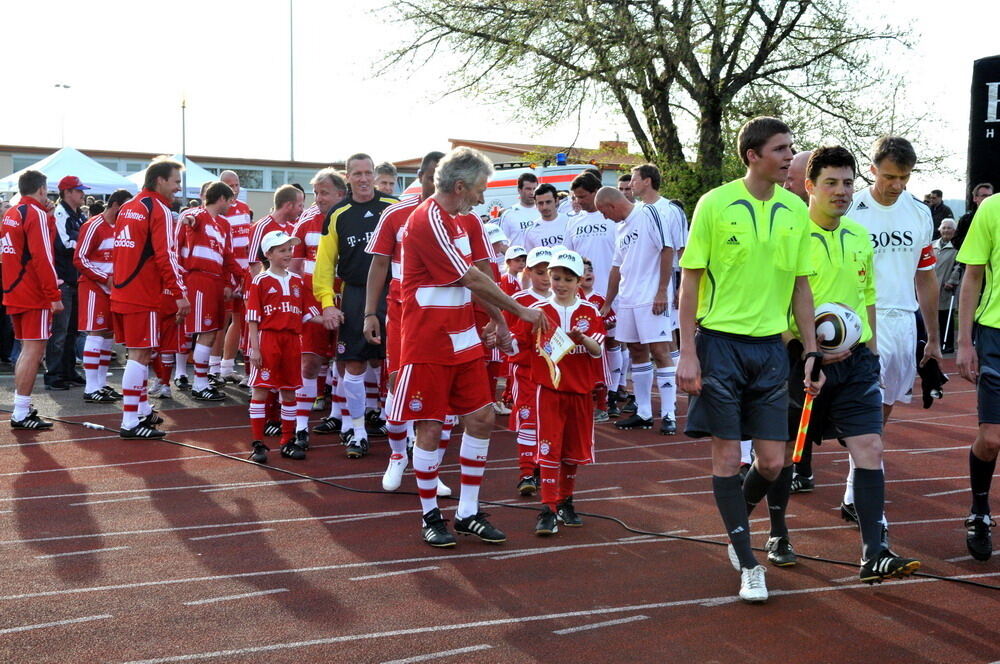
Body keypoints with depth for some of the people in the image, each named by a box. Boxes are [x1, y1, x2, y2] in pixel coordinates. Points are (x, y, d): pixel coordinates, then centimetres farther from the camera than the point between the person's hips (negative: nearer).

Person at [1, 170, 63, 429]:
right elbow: (42, 257, -20)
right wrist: (53, 294, -18)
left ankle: (21, 407, 20)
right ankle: (21, 413, -6)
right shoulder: (36, 214, -13)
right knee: (34, 350, -6)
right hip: (35, 296, -9)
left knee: (28, 350, 16)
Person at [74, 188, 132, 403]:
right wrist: (106, 278, -19)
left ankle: (102, 384, 17)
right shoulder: (94, 226, -12)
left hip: (112, 288, 8)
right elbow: (80, 259, -16)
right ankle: (91, 389, -10)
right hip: (94, 287, -8)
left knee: (109, 335, 10)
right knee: (96, 333, -10)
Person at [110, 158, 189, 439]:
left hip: (121, 291, 9)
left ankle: (143, 410, 27)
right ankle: (130, 422, -4)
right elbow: (165, 255, -17)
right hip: (143, 296, -9)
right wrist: (179, 294, -15)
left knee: (138, 352, 18)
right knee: (140, 354, -6)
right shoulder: (159, 209, -10)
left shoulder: (127, 208, 16)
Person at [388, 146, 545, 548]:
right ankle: (430, 516, 14)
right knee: (430, 429, -1)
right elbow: (473, 279, -16)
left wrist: (498, 319, 16)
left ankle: (468, 514, 16)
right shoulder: (428, 221, -17)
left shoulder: (453, 221, 14)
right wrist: (519, 311, -7)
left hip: (463, 341, 9)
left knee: (482, 418, 6)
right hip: (429, 345, -9)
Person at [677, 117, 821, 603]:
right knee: (727, 455, 0)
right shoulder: (715, 204, -6)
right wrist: (687, 353, -9)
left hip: (771, 347, 4)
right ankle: (748, 564, 12)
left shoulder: (796, 211, 6)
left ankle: (737, 519, 34)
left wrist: (812, 353, 8)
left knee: (773, 462, 4)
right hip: (721, 342, -4)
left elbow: (801, 287, 13)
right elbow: (690, 280, -3)